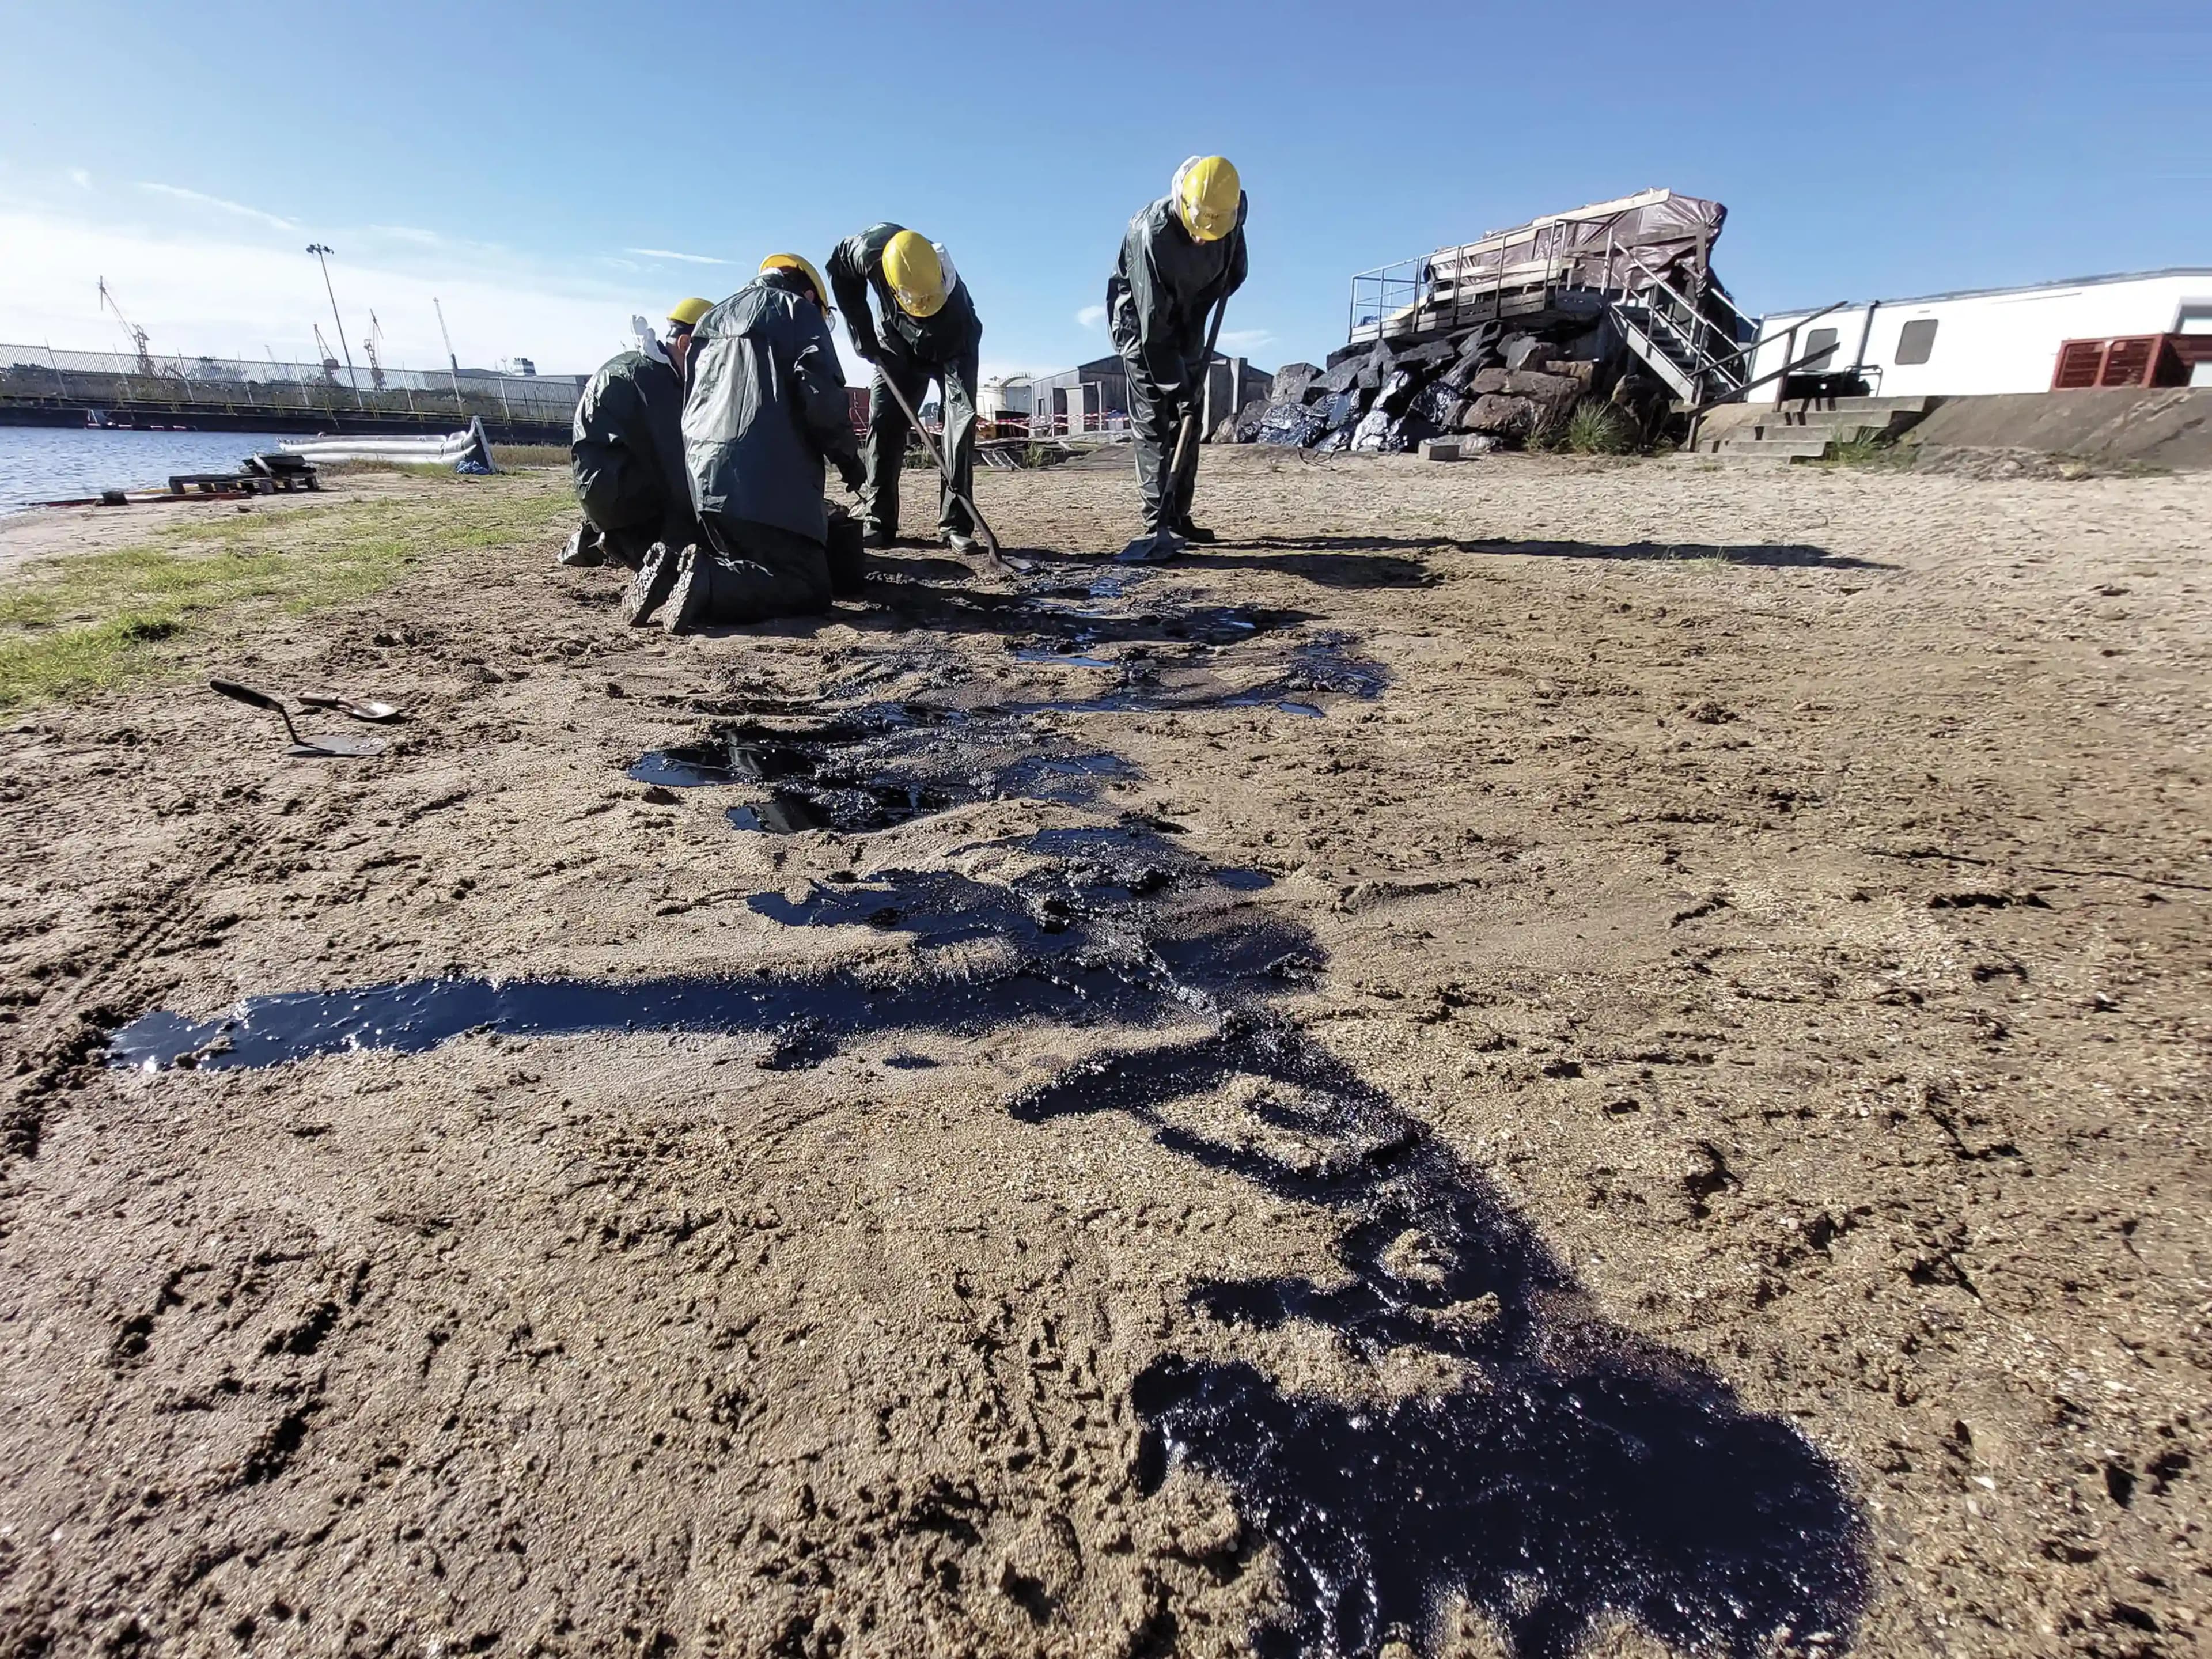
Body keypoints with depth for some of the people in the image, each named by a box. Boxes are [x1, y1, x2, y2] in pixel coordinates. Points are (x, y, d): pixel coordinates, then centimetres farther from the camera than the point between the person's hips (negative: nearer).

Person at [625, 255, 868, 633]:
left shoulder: (711, 319, 28)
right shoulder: (798, 311, 6)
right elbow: (821, 396, -9)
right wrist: (848, 457, 4)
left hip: (703, 475, 7)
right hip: (769, 481, -7)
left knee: (744, 566, 22)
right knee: (810, 587, -7)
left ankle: (675, 567, -6)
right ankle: (707, 583, -28)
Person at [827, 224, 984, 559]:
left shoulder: (951, 292, -38)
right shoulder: (869, 252, -31)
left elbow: (962, 362, -35)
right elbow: (839, 268, -8)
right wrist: (863, 334, -11)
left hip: (953, 348, -2)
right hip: (899, 345, 2)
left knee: (962, 421, -19)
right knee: (884, 420, -7)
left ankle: (956, 525, -19)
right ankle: (877, 520, -4)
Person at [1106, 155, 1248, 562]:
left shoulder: (1233, 210, -16)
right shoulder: (1151, 232, -32)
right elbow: (1154, 320, -32)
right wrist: (1175, 384, -33)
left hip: (1190, 320, 6)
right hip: (1141, 321, -6)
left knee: (1188, 422, 3)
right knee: (1153, 424, -15)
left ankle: (1179, 519, 8)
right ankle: (1159, 528, -18)